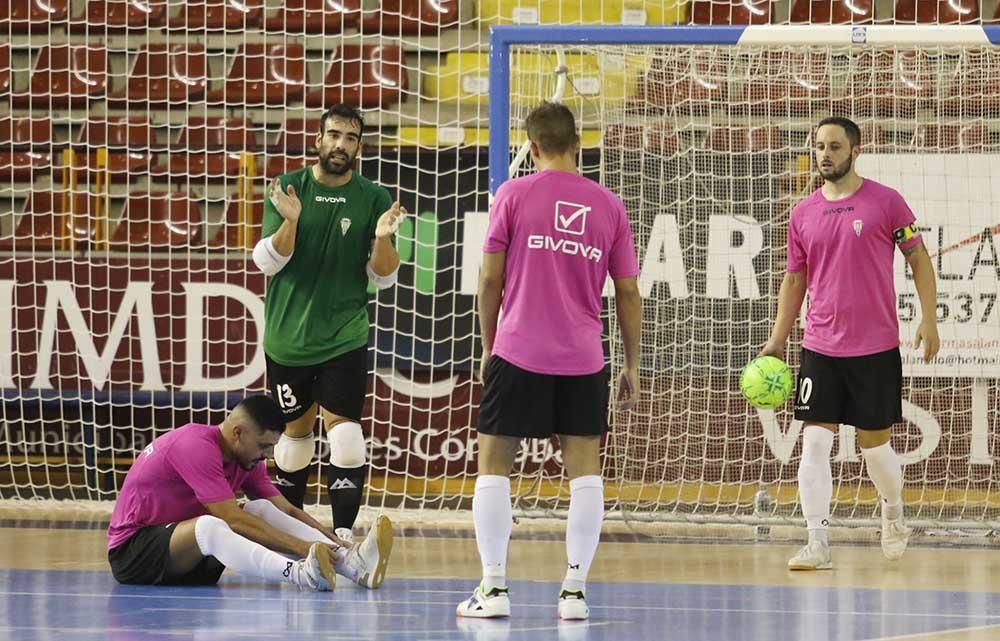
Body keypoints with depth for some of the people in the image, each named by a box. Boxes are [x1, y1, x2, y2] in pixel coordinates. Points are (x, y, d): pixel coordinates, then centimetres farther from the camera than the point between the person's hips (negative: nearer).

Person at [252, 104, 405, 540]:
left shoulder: (373, 199, 0)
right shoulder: (287, 190, 0)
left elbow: (383, 278, 0)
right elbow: (266, 262, -5)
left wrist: (382, 238, -20)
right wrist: (289, 222, -22)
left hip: (344, 337, -1)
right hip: (287, 336, 1)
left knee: (345, 433, -14)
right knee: (294, 431, 11)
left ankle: (343, 533, -15)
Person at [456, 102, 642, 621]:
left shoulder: (514, 195, -1)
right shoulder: (608, 205, 5)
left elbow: (491, 279, -1)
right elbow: (627, 292, 7)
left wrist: (488, 346, 11)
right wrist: (632, 365, 15)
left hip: (518, 355, -2)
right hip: (584, 363, 2)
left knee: (493, 465, 6)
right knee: (584, 471, 6)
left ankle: (494, 588, 1)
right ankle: (575, 589, 1)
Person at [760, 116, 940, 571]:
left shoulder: (885, 202, -4)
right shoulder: (803, 214, 6)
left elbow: (918, 260, 2)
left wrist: (929, 319, -7)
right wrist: (777, 341, 10)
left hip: (876, 349, -2)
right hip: (820, 348, 3)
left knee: (874, 444, 7)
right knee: (814, 444, -7)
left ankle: (893, 516, 35)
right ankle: (817, 545, -8)